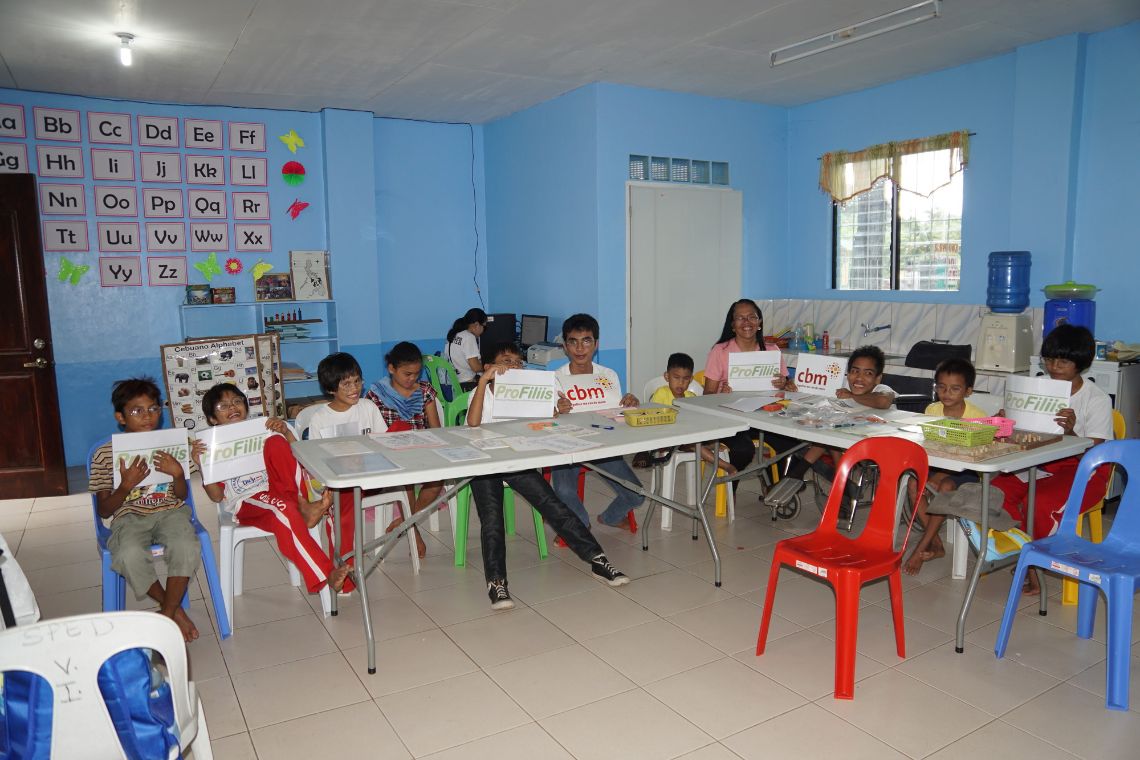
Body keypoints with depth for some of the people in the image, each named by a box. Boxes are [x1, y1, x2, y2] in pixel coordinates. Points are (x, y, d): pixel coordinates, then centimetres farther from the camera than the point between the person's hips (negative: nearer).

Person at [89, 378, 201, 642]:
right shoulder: (105, 455, -1)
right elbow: (104, 511, 1)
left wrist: (178, 474, -12)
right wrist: (126, 485, -18)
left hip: (169, 510, 1)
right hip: (129, 516, -1)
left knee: (187, 547, -32)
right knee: (130, 555, -35)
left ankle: (167, 614, -11)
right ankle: (174, 609, -10)